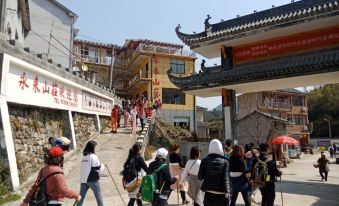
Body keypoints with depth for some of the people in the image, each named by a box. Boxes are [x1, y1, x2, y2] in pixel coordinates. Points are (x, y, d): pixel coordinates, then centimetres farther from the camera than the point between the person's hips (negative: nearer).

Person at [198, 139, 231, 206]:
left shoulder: (205, 161, -4)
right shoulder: (225, 161, -6)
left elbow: (200, 177, -1)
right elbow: (226, 178, -13)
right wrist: (227, 192, -11)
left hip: (209, 194, 1)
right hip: (221, 195, -1)